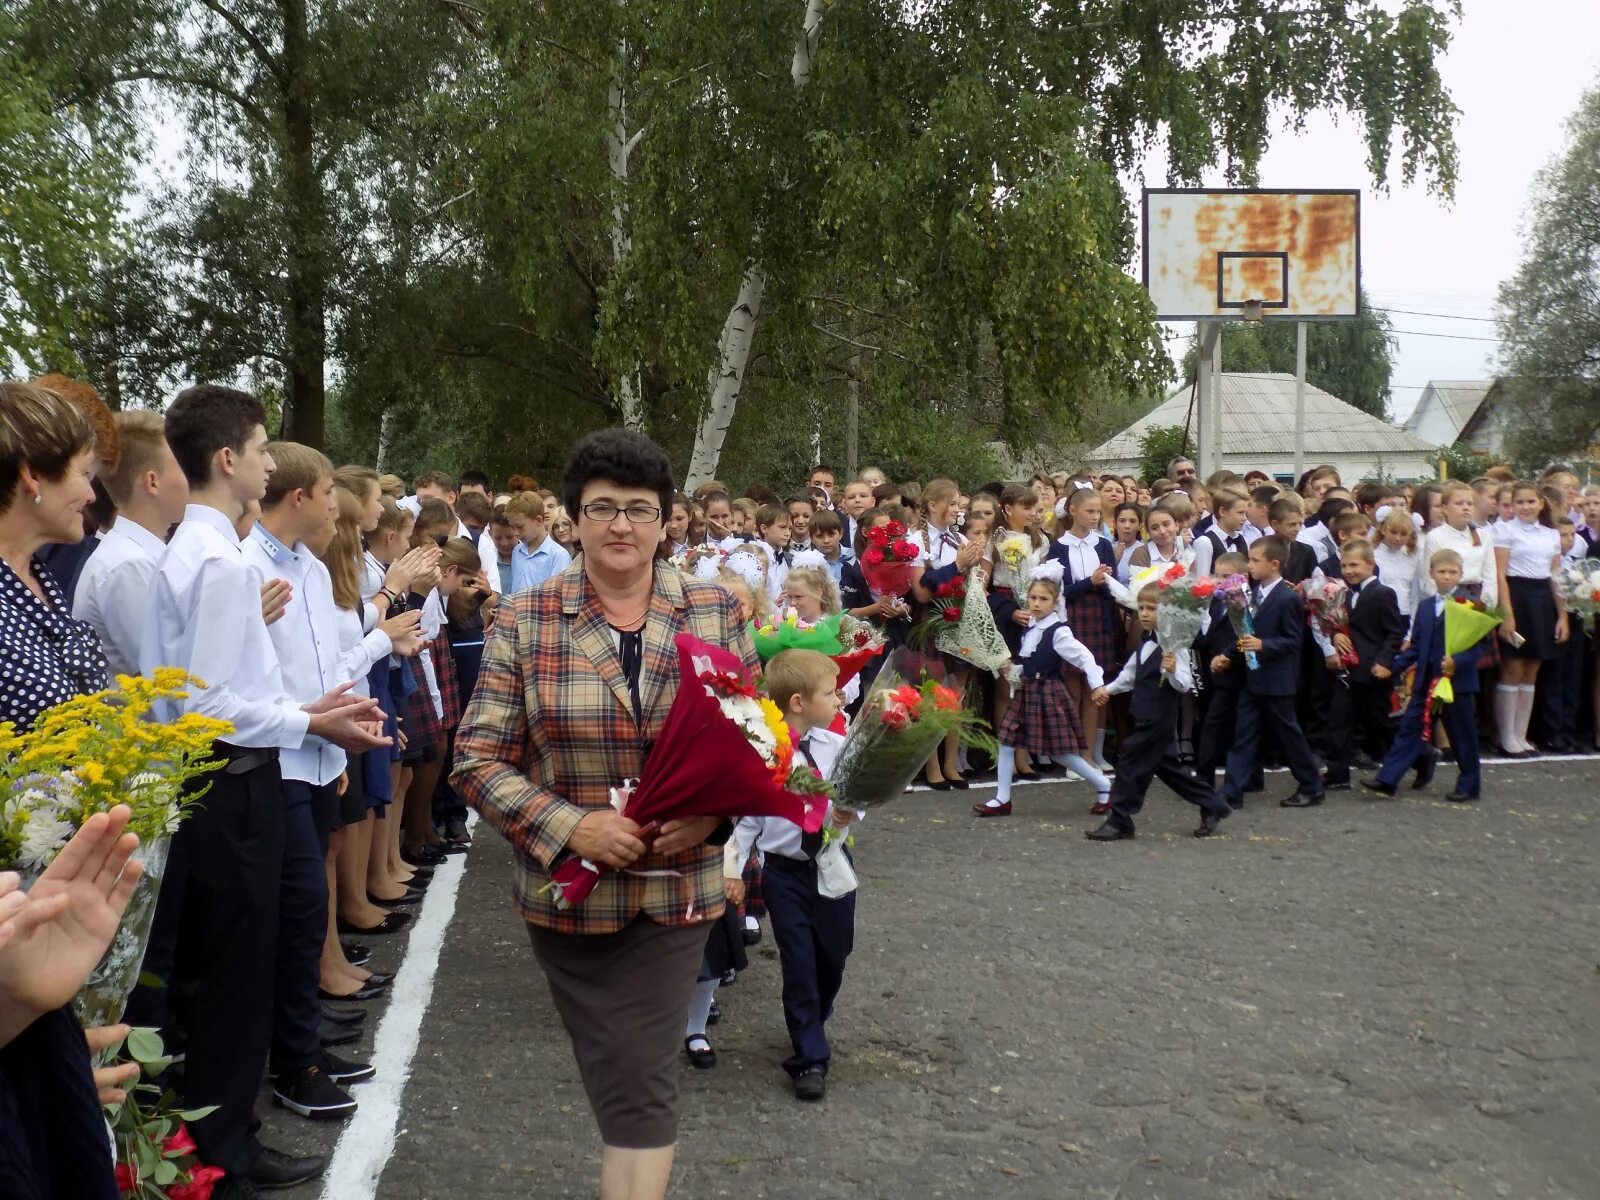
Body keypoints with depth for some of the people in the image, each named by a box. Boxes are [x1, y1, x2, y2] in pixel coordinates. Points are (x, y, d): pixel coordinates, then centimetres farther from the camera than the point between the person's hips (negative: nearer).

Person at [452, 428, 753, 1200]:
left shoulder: (715, 613, -1)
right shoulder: (523, 621, -5)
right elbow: (478, 760, -5)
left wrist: (713, 812, -14)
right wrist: (570, 825, -18)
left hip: (677, 887, 0)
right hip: (569, 890, 0)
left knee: (638, 1082, 0)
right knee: (630, 1082, 13)